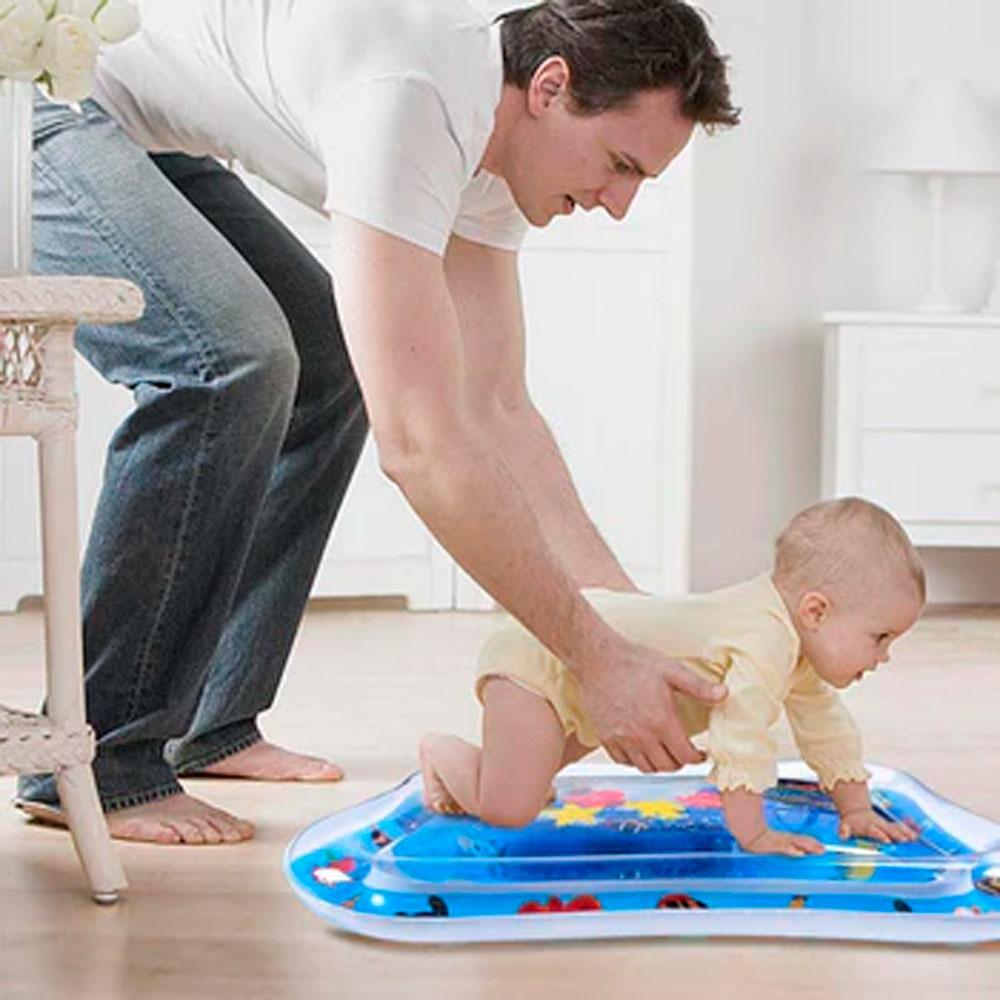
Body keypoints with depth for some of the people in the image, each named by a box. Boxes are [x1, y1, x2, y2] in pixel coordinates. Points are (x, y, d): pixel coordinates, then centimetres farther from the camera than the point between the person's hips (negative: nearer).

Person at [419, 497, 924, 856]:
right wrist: (752, 834, -32)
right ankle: (443, 755, 10)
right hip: (533, 660, -10)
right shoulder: (763, 641, -32)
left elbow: (826, 725, 12)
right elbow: (740, 737, -38)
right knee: (509, 808, -14)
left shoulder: (798, 639, 1)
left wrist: (856, 810, 11)